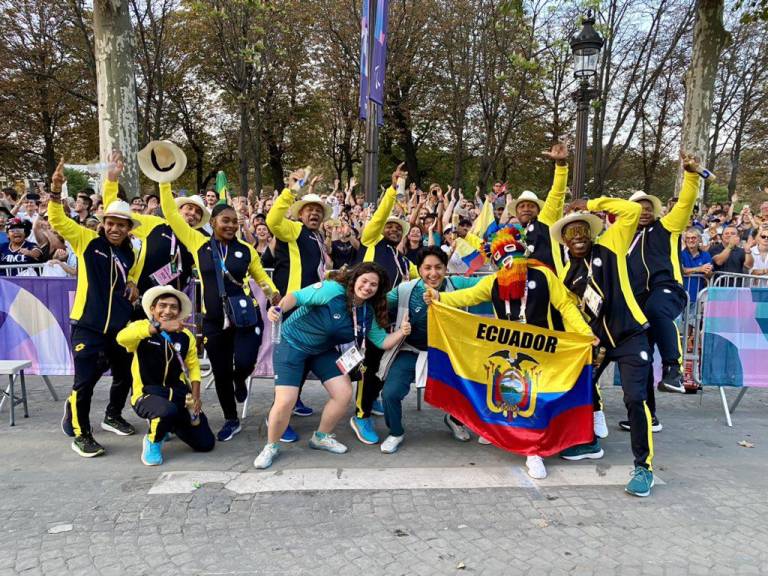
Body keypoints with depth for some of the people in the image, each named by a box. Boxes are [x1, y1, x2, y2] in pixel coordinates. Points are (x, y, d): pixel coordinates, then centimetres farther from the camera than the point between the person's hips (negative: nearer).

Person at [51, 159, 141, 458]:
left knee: (124, 376, 17)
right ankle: (80, 433, 15)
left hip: (121, 326, 5)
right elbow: (58, 220, -13)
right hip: (88, 325, -5)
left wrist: (134, 284, 1)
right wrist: (56, 190, -27)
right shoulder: (87, 240, -3)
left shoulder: (131, 254, 9)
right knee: (85, 381, -3)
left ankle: (113, 416, 42)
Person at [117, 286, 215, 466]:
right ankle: (152, 441, -4)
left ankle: (169, 425, 29)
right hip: (147, 395, -4)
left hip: (177, 394, 5)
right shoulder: (142, 328, -10)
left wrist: (196, 396, -6)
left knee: (206, 443, -1)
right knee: (167, 410, -41)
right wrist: (160, 327, -43)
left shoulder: (186, 336, 3)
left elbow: (193, 366, 8)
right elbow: (122, 337, -33)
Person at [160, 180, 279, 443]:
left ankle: (240, 380, 23)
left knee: (244, 364, -17)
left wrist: (274, 293, -4)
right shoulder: (198, 243, 1)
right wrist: (165, 182, -3)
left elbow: (262, 277, 14)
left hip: (246, 317, -1)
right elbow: (172, 214, 1)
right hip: (214, 321, 1)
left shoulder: (246, 249, 2)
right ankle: (231, 420, 32)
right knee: (220, 373, 10)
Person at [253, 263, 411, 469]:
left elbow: (383, 342, -3)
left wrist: (401, 332, -22)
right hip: (293, 344, -6)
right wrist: (279, 308, -46)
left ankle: (321, 437, 23)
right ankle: (271, 446, 12)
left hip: (324, 351, 6)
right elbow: (296, 296, -27)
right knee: (285, 402, -15)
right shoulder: (332, 289, -25)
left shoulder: (368, 313, -5)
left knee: (344, 394, -3)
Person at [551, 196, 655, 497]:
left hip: (630, 336, -6)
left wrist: (590, 205, -8)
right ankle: (590, 442, 40)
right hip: (597, 339, 6)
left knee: (635, 398, -13)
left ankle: (644, 466, 2)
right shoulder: (566, 274, 6)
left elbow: (633, 210, -13)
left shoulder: (610, 247, -5)